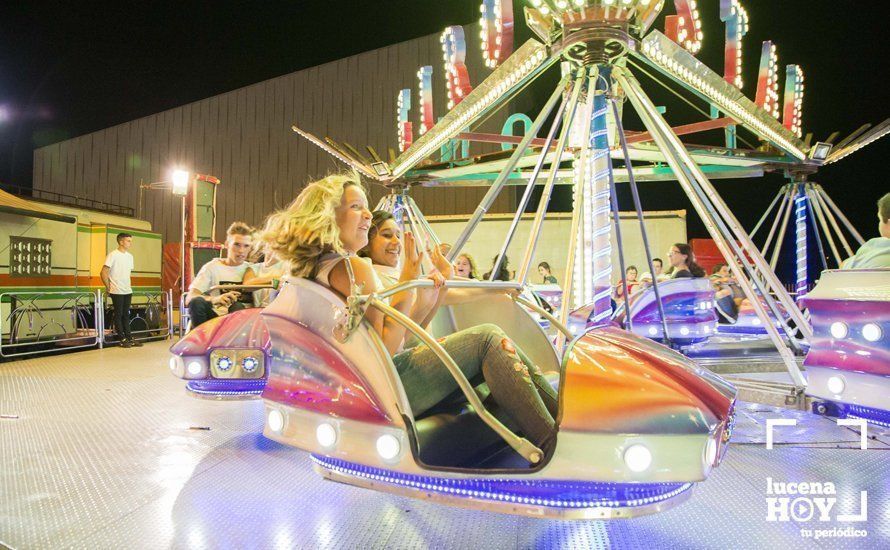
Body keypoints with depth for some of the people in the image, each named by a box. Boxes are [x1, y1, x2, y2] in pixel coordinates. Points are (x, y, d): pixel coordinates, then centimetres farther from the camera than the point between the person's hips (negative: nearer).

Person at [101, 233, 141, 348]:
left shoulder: (129, 256, 11)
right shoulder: (113, 255, -10)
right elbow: (103, 273, -11)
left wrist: (128, 286, 14)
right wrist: (109, 288, -8)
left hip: (128, 291, 6)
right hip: (117, 291, -6)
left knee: (126, 315, 10)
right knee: (118, 315, 1)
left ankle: (129, 338, 13)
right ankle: (122, 339, 6)